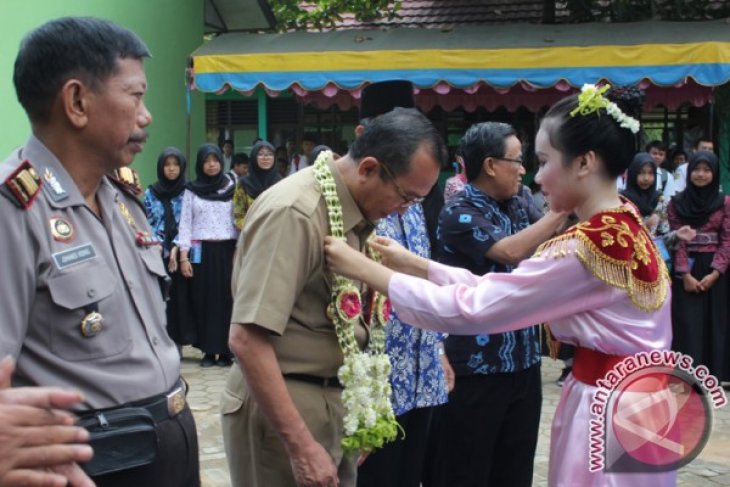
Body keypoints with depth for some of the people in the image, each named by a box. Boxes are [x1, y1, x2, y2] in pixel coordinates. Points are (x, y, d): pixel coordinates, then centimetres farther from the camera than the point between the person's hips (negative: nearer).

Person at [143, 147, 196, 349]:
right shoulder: (151, 193, 9)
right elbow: (147, 223, 8)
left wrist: (176, 248, -11)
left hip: (180, 253, -1)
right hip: (157, 254, 1)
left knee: (179, 296, -1)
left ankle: (176, 343, 5)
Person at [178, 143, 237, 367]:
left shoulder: (231, 188, 7)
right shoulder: (191, 190, 6)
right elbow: (185, 224, 3)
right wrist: (184, 256, -5)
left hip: (227, 250, 0)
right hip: (201, 251, 0)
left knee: (226, 298, -2)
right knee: (204, 299, 1)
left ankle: (225, 350, 4)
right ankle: (208, 350, 6)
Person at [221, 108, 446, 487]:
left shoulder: (354, 208, 6)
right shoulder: (294, 213, -21)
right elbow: (246, 339, -26)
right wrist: (301, 446, -25)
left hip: (336, 399, 8)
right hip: (283, 404, -8)